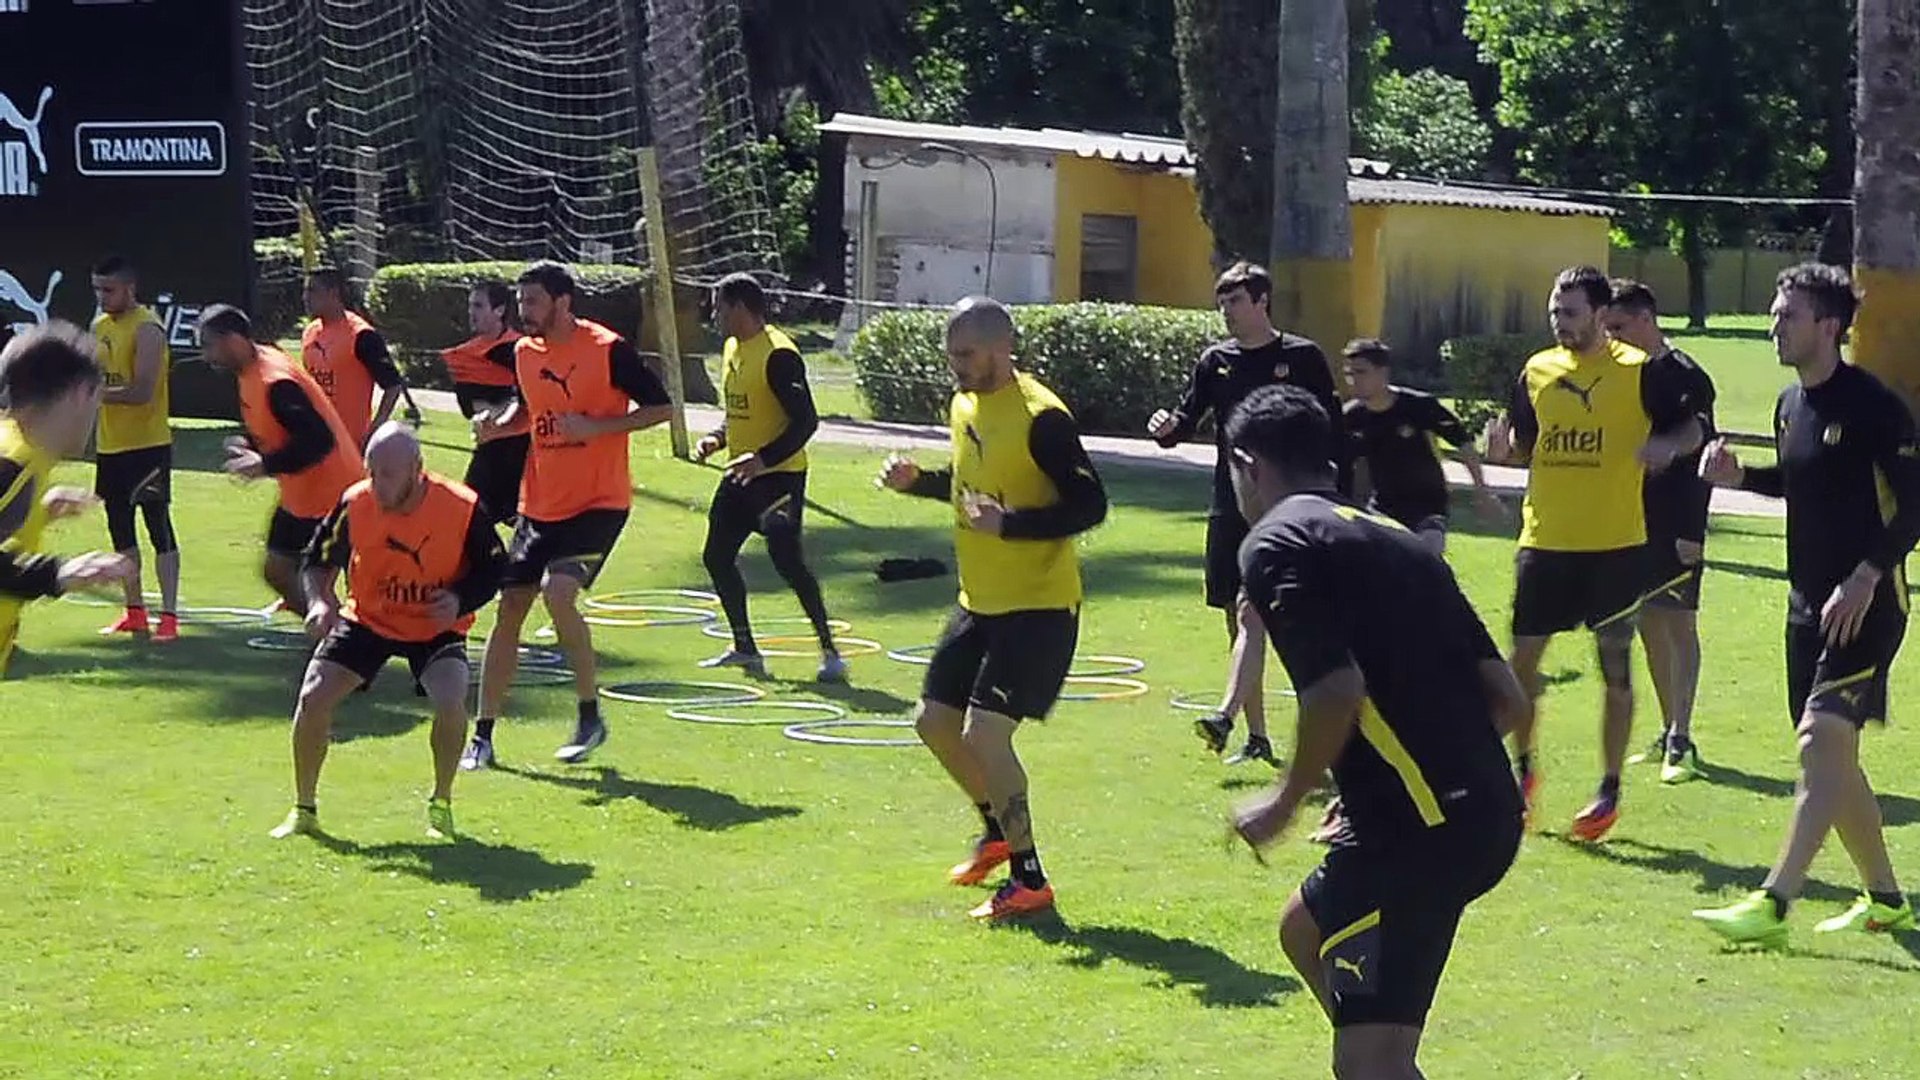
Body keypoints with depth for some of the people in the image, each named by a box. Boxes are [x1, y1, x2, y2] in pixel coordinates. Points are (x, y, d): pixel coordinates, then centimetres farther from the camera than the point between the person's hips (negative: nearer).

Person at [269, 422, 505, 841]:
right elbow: (318, 561, -3)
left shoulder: (463, 508, -22)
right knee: (313, 697, -12)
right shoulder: (355, 503, -18)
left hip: (436, 627, -2)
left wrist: (461, 601, -24)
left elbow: (492, 568, -6)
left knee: (451, 701, -26)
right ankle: (303, 811, 8)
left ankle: (441, 806, 0)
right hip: (367, 619, 2)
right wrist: (320, 601, -22)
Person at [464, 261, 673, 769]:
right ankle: (483, 736, 11)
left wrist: (596, 426, -19)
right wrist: (497, 424, 3)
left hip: (599, 502, -6)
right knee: (509, 607, 2)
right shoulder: (524, 352, 7)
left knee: (559, 591, -25)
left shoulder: (608, 349, -12)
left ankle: (591, 717, -7)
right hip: (539, 505, 6)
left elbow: (661, 408, -8)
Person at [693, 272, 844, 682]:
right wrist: (717, 439, 5)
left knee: (787, 560, -15)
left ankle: (830, 652, -8)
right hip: (741, 475, 10)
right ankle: (745, 648, 22)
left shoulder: (778, 355, -18)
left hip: (779, 475, -10)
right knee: (717, 557, 11)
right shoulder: (733, 348, 11)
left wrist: (764, 459, -30)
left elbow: (806, 420, -22)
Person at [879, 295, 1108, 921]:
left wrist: (1008, 523, -30)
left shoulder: (1040, 416, -19)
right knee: (935, 722, 15)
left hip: (1039, 605, -9)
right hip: (980, 602, 9)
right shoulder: (964, 405, 8)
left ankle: (1028, 881, -4)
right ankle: (1000, 830, 38)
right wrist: (918, 481, 7)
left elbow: (1090, 504, -21)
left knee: (985, 733, -16)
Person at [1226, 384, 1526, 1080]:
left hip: (1419, 826, -9)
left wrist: (1285, 806, -4)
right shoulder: (1397, 538, 21)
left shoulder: (1275, 544, -4)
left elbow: (1336, 691, -18)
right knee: (1306, 929, 31)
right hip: (1489, 812, 9)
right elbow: (1508, 699, 16)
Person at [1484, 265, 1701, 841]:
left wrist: (1667, 445, -20)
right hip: (1545, 540, 4)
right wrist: (1502, 448, -6)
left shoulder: (1639, 371, -5)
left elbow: (1691, 428, 2)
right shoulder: (1536, 372, 8)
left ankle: (1610, 791, 12)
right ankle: (1522, 769, 25)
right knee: (1523, 657, 5)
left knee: (1615, 665, 2)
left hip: (1615, 544, -4)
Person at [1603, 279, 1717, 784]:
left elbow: (1699, 458, -15)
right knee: (1649, 625, 10)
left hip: (1674, 528, -8)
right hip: (1632, 521, 8)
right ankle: (1671, 733, 18)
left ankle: (1681, 742, -12)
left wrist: (1692, 532, -19)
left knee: (1678, 623, -9)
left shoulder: (1686, 378, -11)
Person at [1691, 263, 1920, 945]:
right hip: (1809, 601, 9)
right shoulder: (1791, 403, 11)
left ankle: (1772, 904, -22)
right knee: (1834, 757, 12)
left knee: (1821, 740, -17)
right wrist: (1739, 476, 8)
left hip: (1865, 605, -9)